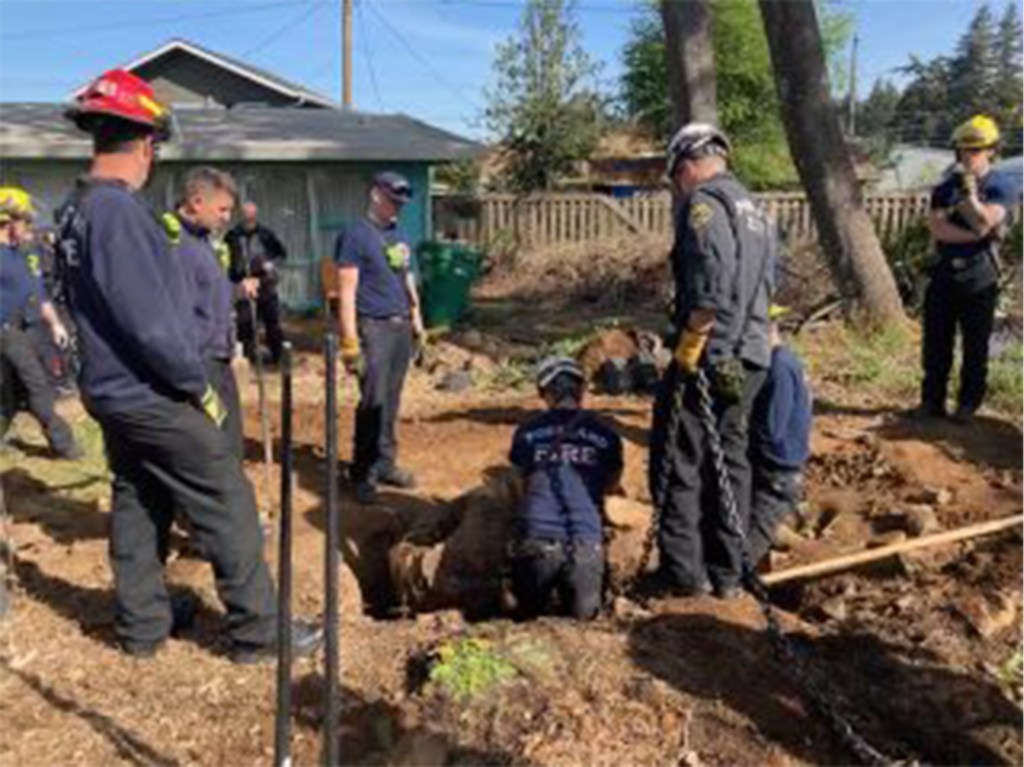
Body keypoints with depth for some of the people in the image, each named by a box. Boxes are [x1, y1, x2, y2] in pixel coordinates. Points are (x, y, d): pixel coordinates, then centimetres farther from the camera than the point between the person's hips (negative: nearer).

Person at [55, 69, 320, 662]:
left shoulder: (76, 210, 8)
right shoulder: (118, 210, -22)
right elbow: (149, 320, -25)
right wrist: (199, 385, -14)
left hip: (113, 391, 10)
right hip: (153, 396, -9)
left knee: (138, 504, 18)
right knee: (228, 506, 0)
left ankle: (142, 626, 30)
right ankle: (259, 631, 10)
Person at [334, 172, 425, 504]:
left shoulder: (398, 235, 16)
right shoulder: (356, 235, -7)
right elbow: (347, 291, -12)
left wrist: (416, 318, 17)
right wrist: (350, 340, -17)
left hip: (401, 326, 7)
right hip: (374, 327, -7)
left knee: (391, 402, 11)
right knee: (373, 402, -7)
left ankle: (385, 464, 21)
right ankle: (364, 474, 4)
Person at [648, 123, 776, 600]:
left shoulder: (704, 203, -9)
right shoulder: (754, 210, 19)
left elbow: (709, 291, -22)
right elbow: (763, 288, 18)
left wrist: (686, 353, -16)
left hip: (708, 359, -9)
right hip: (750, 359, 9)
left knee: (679, 466, 1)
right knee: (730, 462, 14)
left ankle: (684, 572, 7)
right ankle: (727, 573, 22)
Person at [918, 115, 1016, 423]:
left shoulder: (1002, 186, -2)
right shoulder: (946, 188, 7)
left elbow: (983, 223, -18)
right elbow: (937, 228, -8)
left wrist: (968, 189, -20)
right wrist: (974, 235, -15)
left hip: (979, 279, -3)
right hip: (944, 274, 3)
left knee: (975, 348, 5)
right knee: (935, 344, 7)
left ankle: (968, 405, 16)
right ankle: (931, 401, 16)